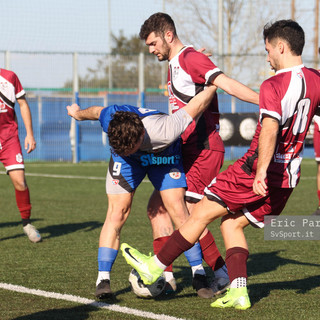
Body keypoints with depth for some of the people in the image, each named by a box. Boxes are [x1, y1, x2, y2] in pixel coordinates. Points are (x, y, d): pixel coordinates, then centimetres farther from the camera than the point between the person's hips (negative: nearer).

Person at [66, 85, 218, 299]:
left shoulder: (163, 131, -45)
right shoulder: (110, 119, -36)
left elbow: (197, 105, -31)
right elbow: (95, 111, -10)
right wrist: (78, 113, 11)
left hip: (164, 154, -2)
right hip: (128, 161, 2)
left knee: (178, 209, -13)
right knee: (117, 212, -12)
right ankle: (103, 279, -10)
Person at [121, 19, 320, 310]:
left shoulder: (274, 85, -18)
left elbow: (270, 129, -32)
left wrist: (261, 171, -41)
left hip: (257, 170, -7)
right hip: (289, 177, 7)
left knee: (203, 213, 5)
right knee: (232, 223, 16)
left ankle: (155, 267, 14)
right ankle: (238, 291, 3)